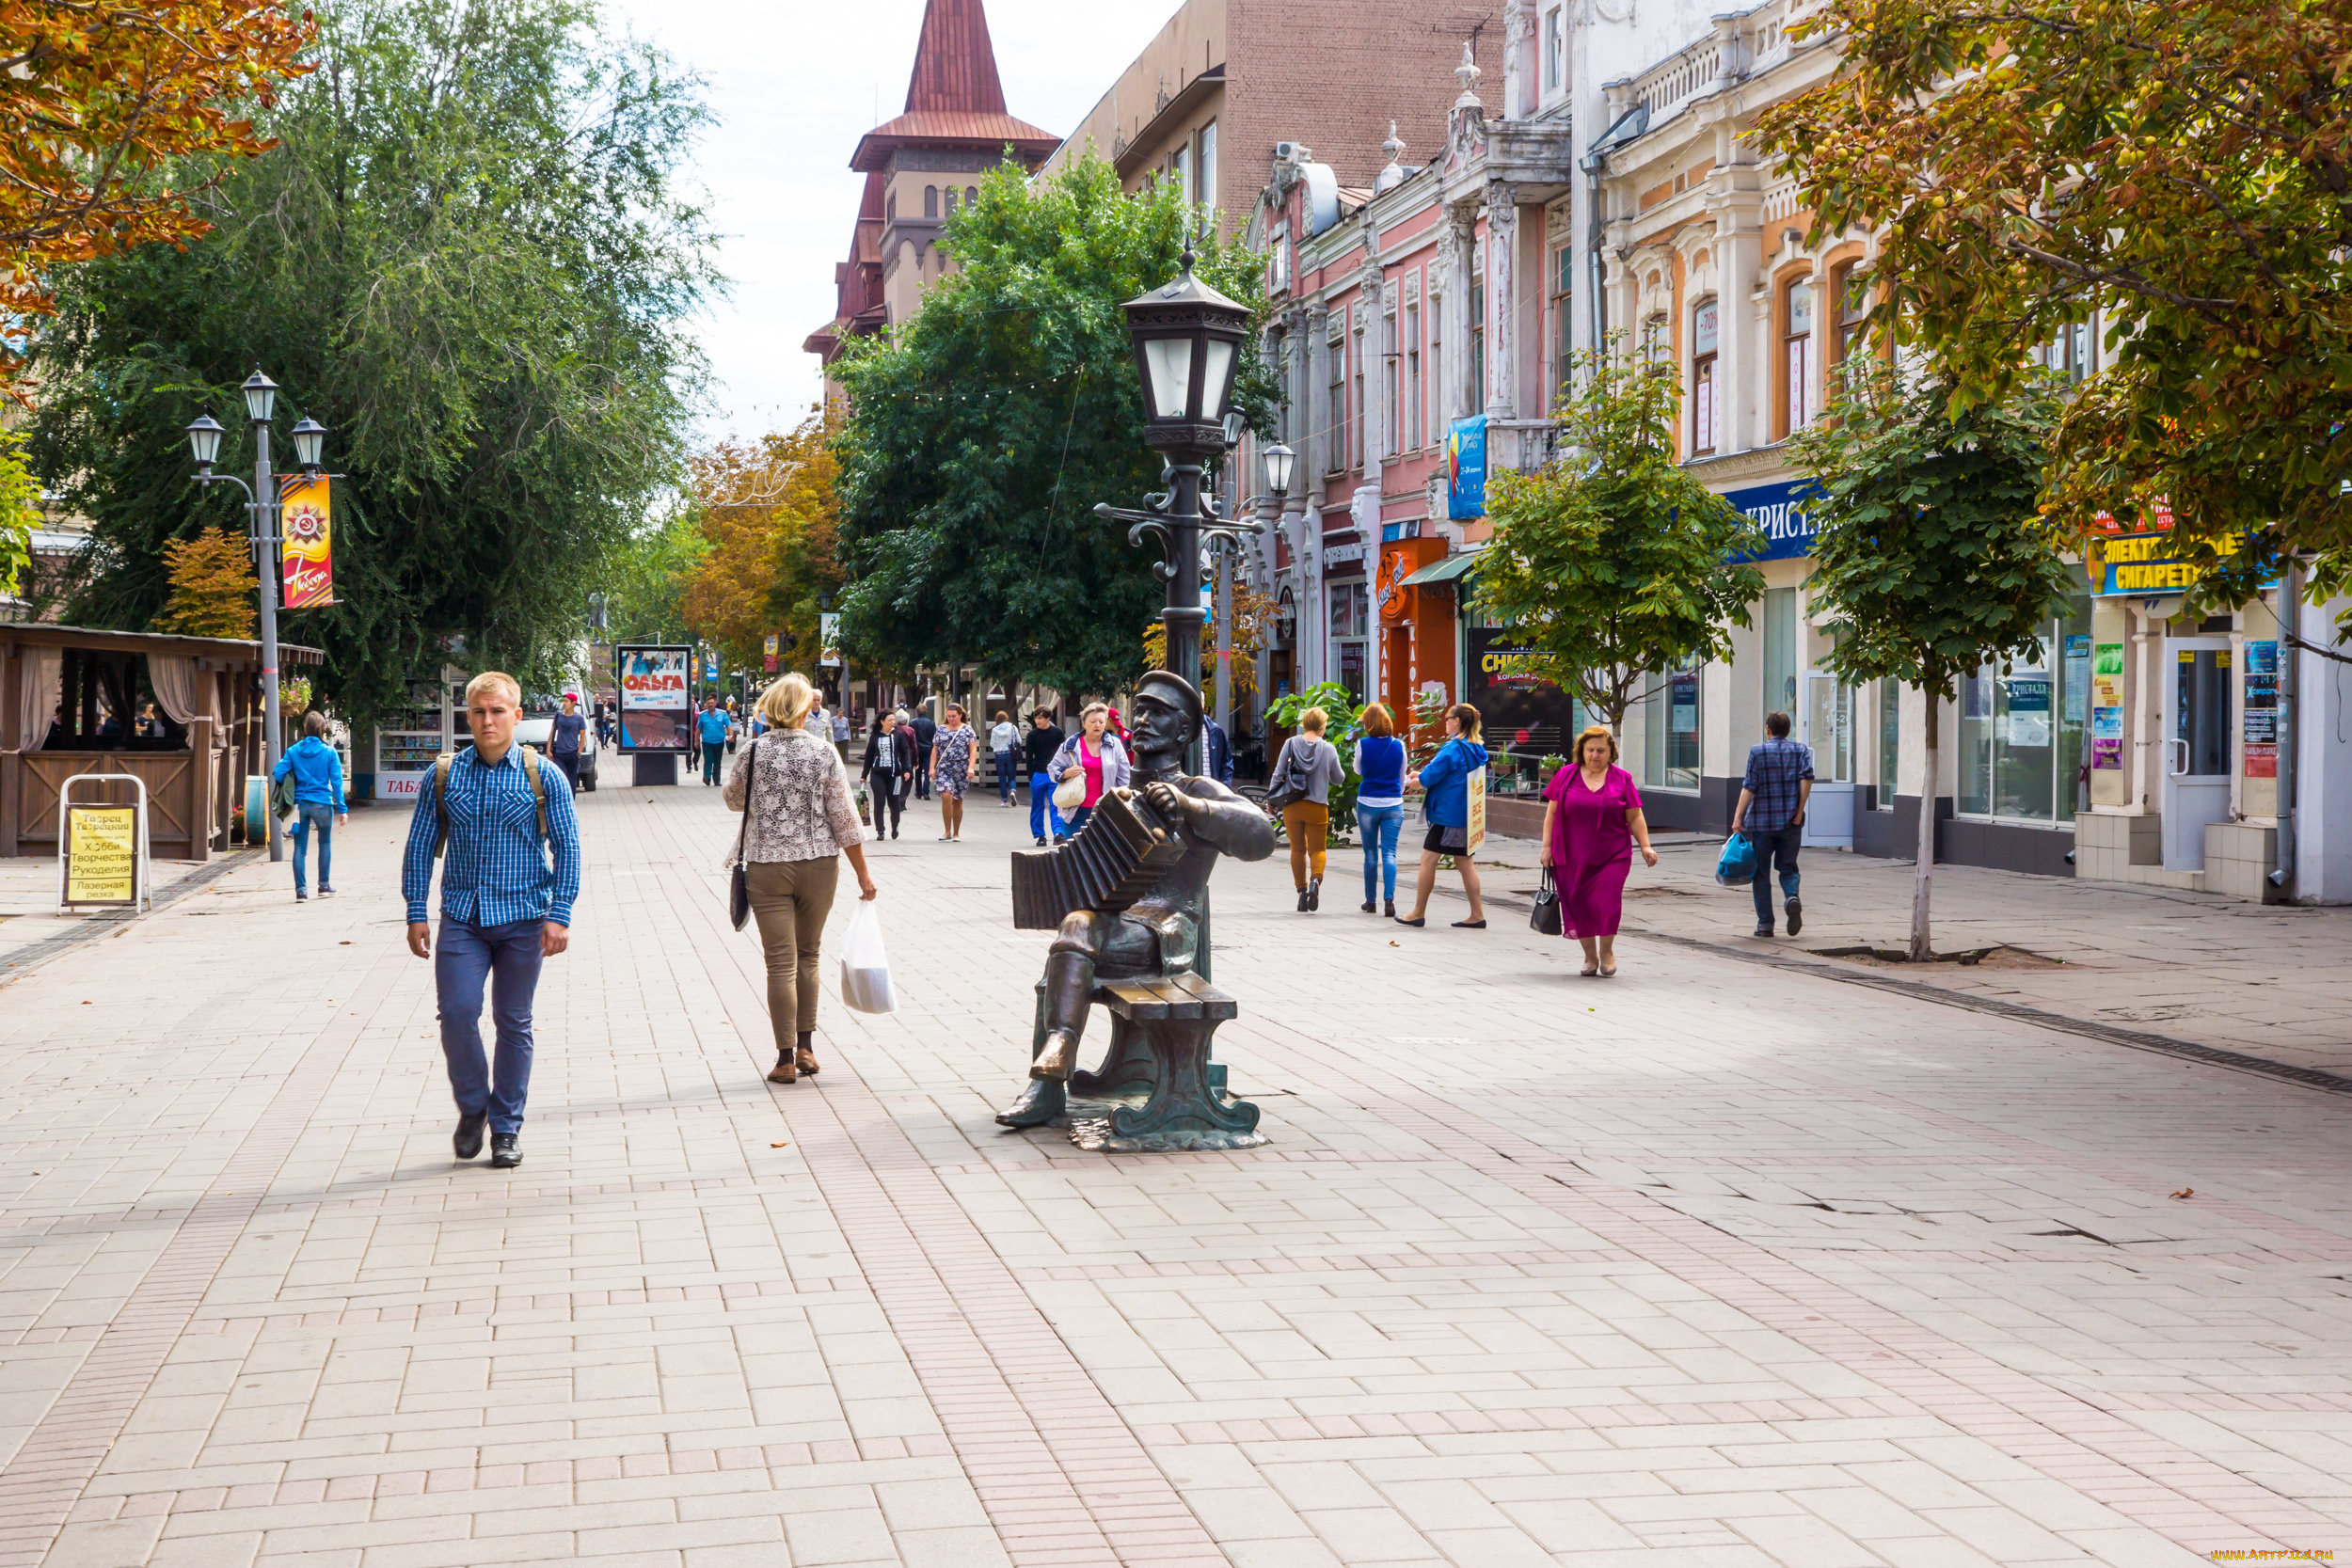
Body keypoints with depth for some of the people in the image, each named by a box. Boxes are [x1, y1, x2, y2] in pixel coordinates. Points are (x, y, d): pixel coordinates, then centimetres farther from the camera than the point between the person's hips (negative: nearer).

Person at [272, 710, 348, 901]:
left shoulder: (293, 751, 0)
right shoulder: (329, 752, -4)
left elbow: (277, 774, -5)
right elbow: (336, 782, -5)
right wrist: (342, 809, -2)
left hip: (300, 804, 1)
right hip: (322, 804, -1)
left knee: (300, 848, 3)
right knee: (325, 843, 16)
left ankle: (300, 889, -2)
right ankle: (324, 885, 18)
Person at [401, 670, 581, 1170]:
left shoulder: (544, 778, 0)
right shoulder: (443, 776, 3)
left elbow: (566, 848, 2)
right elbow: (420, 845, 8)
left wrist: (559, 916, -5)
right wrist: (416, 913, 3)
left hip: (523, 917, -1)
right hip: (462, 917, 1)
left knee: (514, 1023, 6)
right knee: (457, 1013, -11)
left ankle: (507, 1127, 17)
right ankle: (472, 1106, 13)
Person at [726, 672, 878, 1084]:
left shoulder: (752, 753, -5)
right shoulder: (824, 752, -6)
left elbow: (734, 799, 14)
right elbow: (844, 818, -4)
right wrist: (863, 873, 3)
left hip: (766, 866, -1)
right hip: (819, 865, 1)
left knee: (781, 962, 1)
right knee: (808, 956, 17)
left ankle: (786, 1058, 1)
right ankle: (805, 1048, 20)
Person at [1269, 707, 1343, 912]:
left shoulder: (1290, 744, -2)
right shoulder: (1328, 749, -4)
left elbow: (1278, 774, 1)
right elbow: (1338, 778, 6)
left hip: (1292, 806, 1)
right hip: (1317, 806, -1)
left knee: (1297, 849, 12)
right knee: (1317, 849, 6)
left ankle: (1301, 890, 9)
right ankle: (1315, 879, -22)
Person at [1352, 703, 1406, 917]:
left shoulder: (1363, 744, -7)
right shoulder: (1398, 745, 0)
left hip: (1367, 803, -1)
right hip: (1393, 805, 1)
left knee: (1370, 853, 10)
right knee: (1389, 853, -2)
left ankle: (1370, 900, 18)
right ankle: (1389, 899, -17)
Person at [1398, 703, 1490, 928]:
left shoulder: (1451, 749, -16)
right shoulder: (1476, 750, 11)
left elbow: (1428, 778, -15)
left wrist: (1410, 783, 6)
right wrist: (1420, 779, 18)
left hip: (1448, 814, -9)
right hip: (1466, 815, 9)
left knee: (1428, 858, -1)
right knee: (1464, 861, 11)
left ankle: (1419, 913, 3)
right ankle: (1477, 915, 9)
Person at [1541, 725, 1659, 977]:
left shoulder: (1622, 779, 5)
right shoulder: (1566, 776, 5)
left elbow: (1635, 817, 7)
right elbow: (1552, 813, 6)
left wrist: (1645, 846, -1)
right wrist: (1547, 846, 1)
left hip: (1612, 856, -1)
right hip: (1573, 857, 1)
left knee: (1606, 904, -11)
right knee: (1580, 906, 3)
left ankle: (1606, 951, 12)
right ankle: (1590, 956, 20)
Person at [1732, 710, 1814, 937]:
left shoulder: (1757, 751, -1)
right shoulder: (1800, 749, 6)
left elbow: (1749, 786, -8)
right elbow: (1807, 777, -9)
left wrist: (1738, 817, -8)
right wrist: (1800, 810, -6)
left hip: (1761, 821, -2)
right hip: (1790, 821, 2)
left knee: (1761, 872, 7)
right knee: (1788, 868, 13)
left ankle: (1765, 923, 5)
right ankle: (1792, 898, -18)